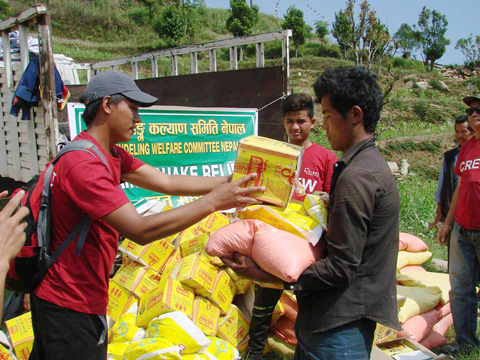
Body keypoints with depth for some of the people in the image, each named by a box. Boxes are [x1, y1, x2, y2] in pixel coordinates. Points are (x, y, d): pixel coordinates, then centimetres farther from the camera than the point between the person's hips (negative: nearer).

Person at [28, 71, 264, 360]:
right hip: (72, 303, -9)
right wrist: (213, 201, -31)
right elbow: (141, 230, -32)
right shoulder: (85, 164, -27)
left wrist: (228, 183, -9)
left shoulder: (111, 154, 6)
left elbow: (167, 182, -1)